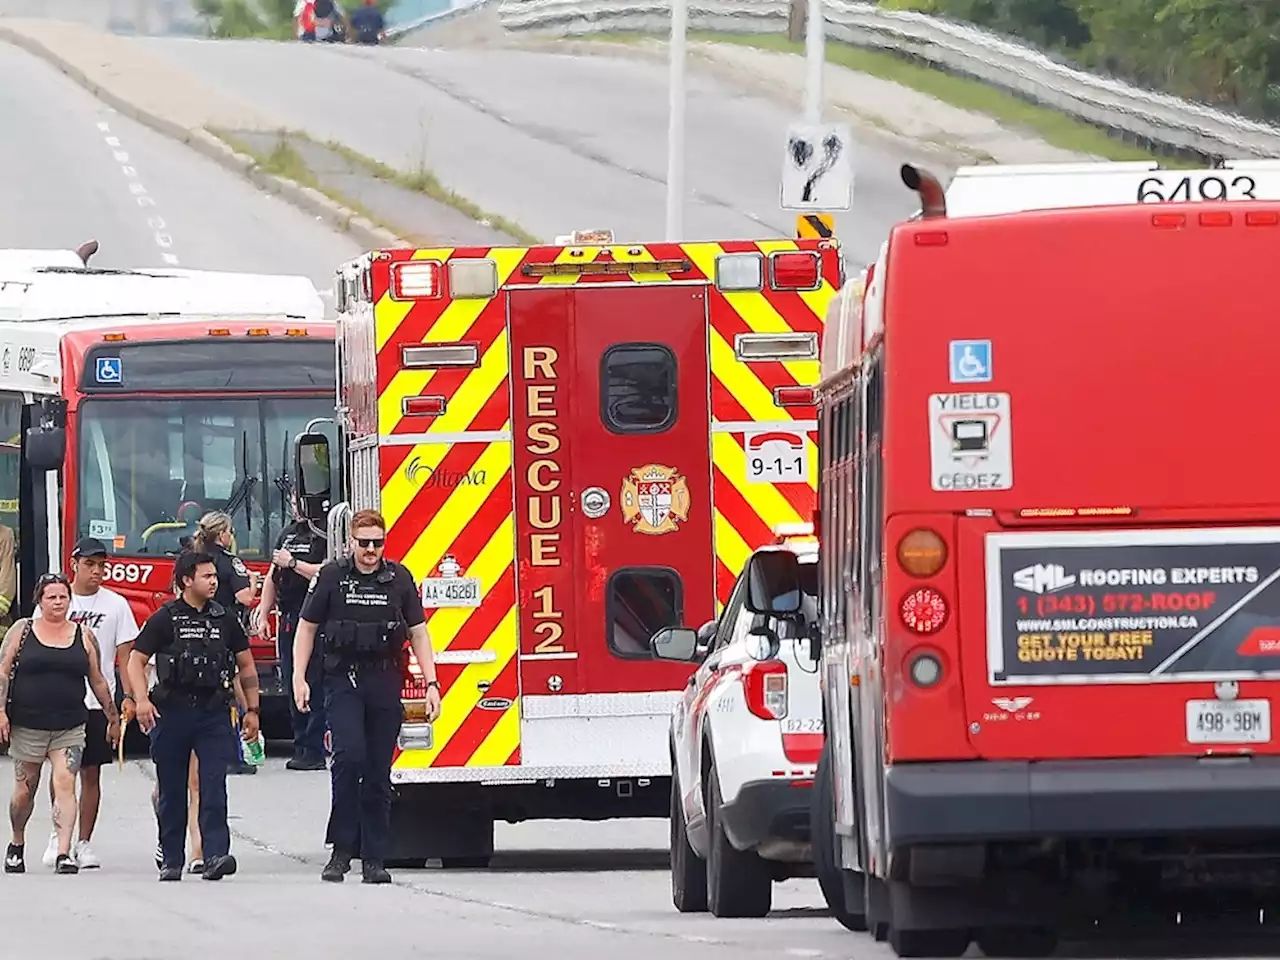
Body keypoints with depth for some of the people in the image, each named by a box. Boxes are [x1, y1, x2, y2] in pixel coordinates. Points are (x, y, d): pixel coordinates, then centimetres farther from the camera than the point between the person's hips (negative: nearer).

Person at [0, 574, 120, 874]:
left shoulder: (84, 636, 8)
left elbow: (98, 681, 14)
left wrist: (113, 718, 15)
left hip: (70, 727, 0)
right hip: (28, 725, 0)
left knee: (65, 784, -15)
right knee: (25, 790, 8)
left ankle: (64, 853, -21)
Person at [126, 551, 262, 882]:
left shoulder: (224, 619, 10)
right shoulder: (164, 619, 0)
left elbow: (246, 665, 18)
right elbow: (136, 660, -2)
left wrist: (252, 710, 14)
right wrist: (142, 700, -17)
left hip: (212, 712, 2)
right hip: (172, 712, -1)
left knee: (214, 785, -12)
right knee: (172, 790, 6)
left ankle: (215, 854, -20)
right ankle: (171, 860, 14)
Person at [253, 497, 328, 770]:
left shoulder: (325, 535, -7)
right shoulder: (289, 534, 18)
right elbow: (272, 578, 21)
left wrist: (293, 563, -15)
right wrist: (263, 616, 16)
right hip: (289, 621, 8)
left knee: (314, 684, -8)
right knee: (292, 683, 8)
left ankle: (314, 751, -7)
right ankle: (301, 747, 13)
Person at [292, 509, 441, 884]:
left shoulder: (399, 579, 6)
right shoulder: (331, 576, 2)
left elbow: (418, 633, 8)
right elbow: (307, 628, 6)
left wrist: (431, 684, 1)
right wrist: (299, 678, -3)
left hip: (385, 682, 2)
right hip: (344, 680, -2)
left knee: (379, 772, 3)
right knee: (349, 756, -19)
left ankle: (374, 859, 7)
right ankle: (342, 850, -12)